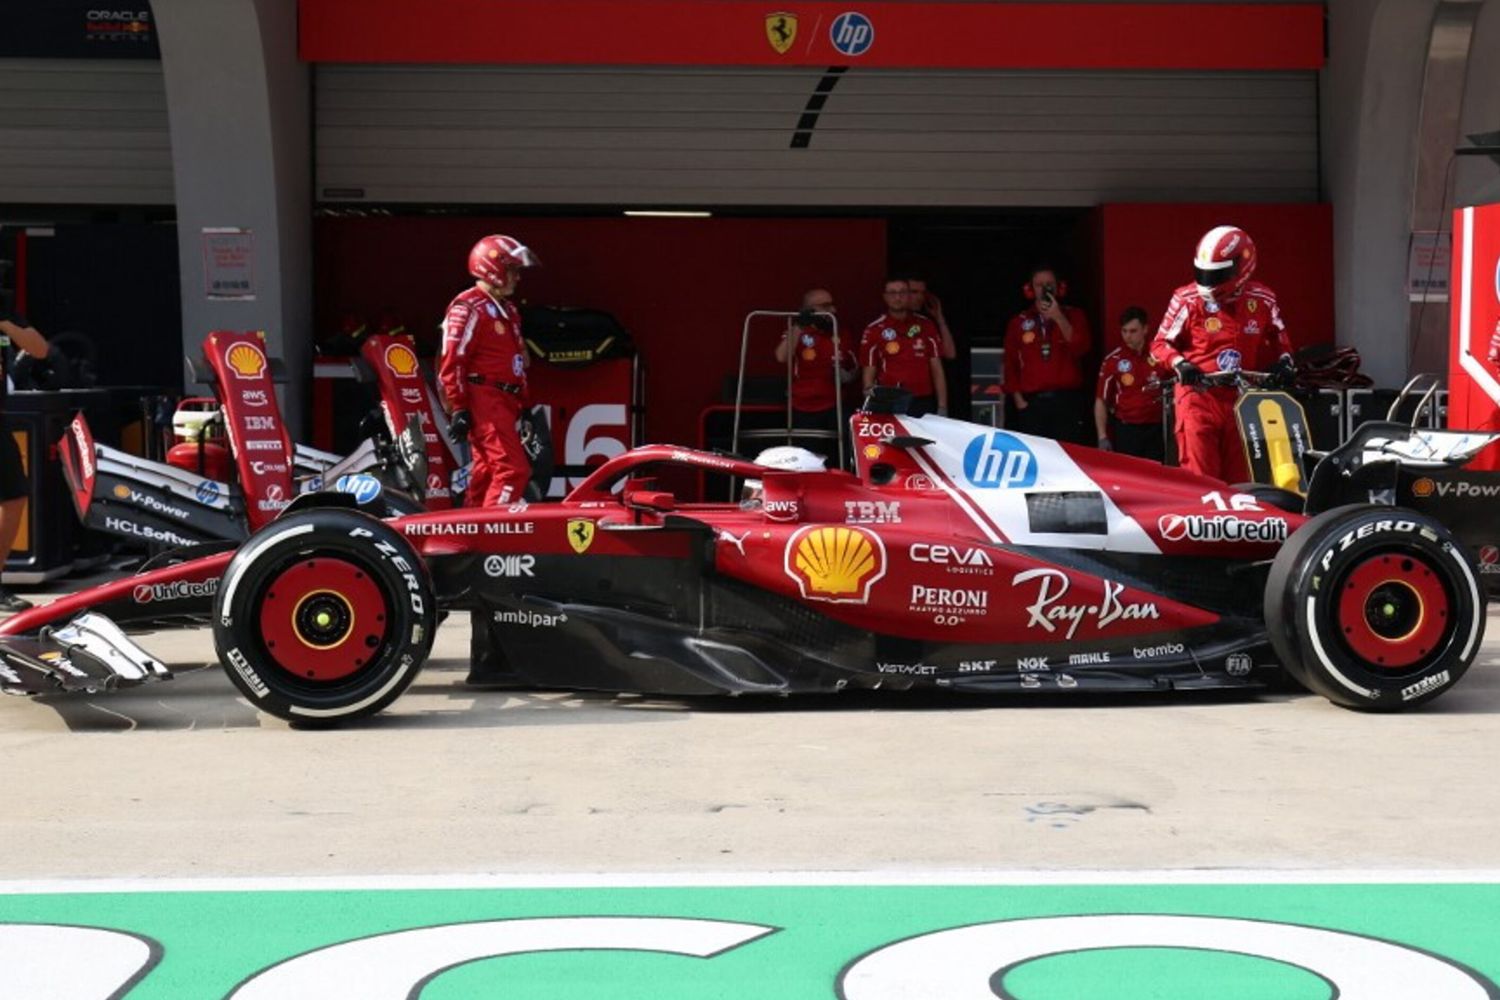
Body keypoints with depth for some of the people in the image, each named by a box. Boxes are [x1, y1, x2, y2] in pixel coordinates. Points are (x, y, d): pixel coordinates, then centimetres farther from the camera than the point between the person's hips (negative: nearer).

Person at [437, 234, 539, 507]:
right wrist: (458, 409, -19)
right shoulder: (469, 308, -10)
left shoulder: (506, 309, 22)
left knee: (487, 472, 11)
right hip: (484, 400, -10)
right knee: (513, 469, -18)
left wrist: (522, 404, 24)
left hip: (503, 401, 10)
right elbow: (451, 361, -15)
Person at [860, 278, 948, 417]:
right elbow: (869, 374, 3)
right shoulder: (874, 330, 2)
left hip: (924, 405, 2)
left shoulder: (925, 326, 10)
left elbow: (937, 369, 10)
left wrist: (942, 407, 4)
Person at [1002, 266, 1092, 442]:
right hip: (1032, 403, 1)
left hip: (1067, 401, -1)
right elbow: (1011, 364, 11)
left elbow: (1080, 349, -6)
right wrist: (1018, 399, 2)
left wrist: (1059, 318, -12)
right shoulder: (1019, 322, 11)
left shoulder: (1074, 315, 10)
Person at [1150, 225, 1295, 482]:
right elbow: (1161, 343, 2)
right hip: (1199, 395, -3)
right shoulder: (1188, 300, -3)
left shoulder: (1262, 301, 6)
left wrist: (1284, 363, 4)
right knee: (1200, 479, -9)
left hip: (1241, 399, 3)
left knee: (1240, 479, 5)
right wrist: (1179, 364, -16)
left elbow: (1278, 339, 23)